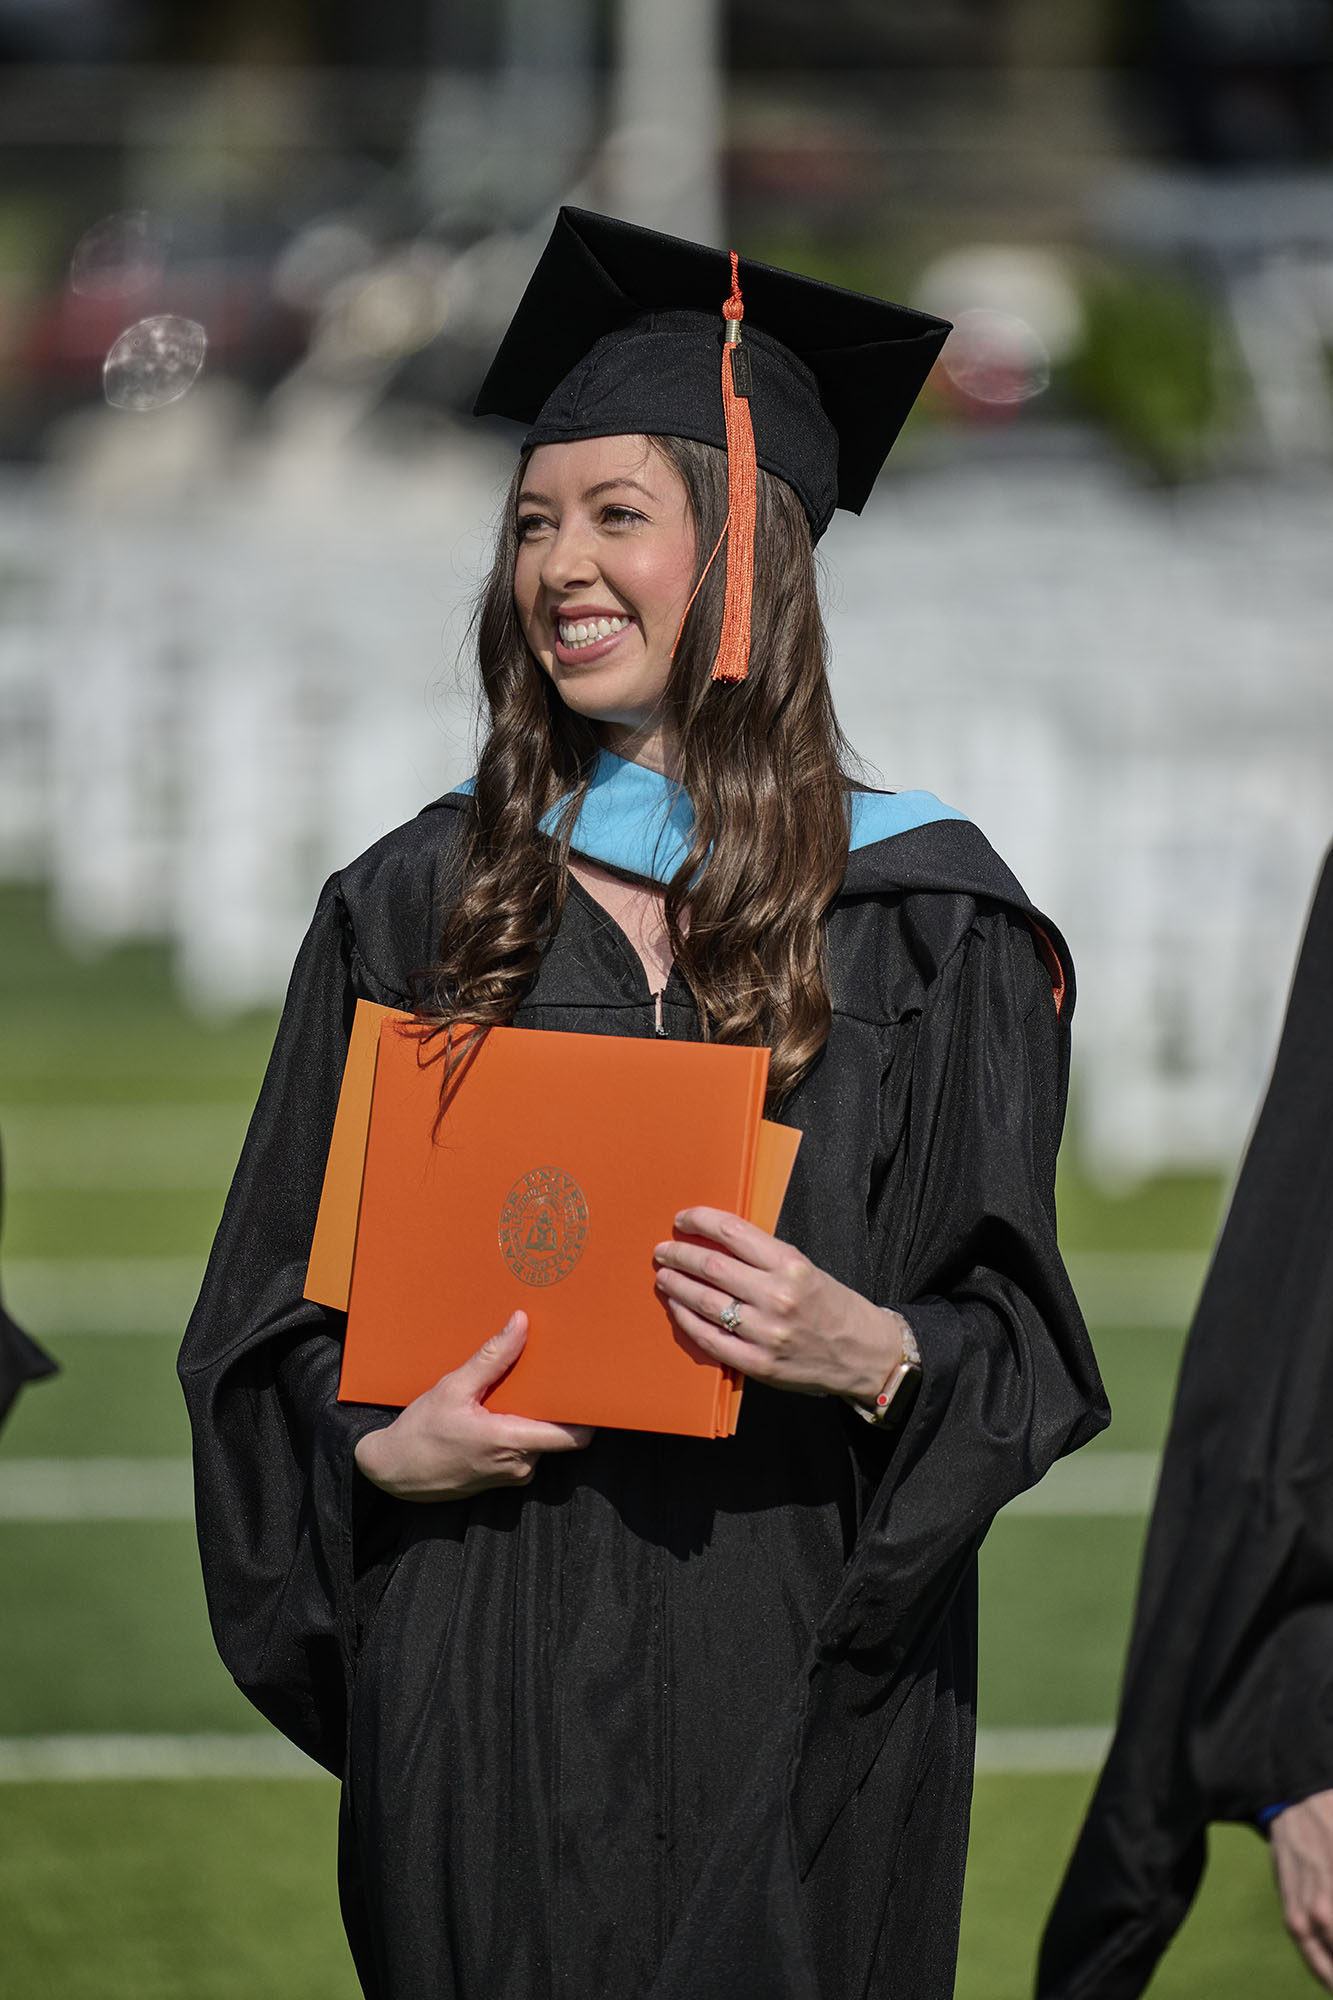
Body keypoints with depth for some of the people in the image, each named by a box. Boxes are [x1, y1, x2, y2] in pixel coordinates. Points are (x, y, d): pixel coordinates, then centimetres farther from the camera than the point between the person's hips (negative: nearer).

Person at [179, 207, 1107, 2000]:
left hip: (780, 1693, -2)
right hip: (479, 1685, 2)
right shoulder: (420, 907, 9)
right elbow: (269, 1318, 10)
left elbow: (1021, 1345, 1)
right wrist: (377, 1450, -9)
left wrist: (872, 1359, -19)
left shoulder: (919, 924, 2)